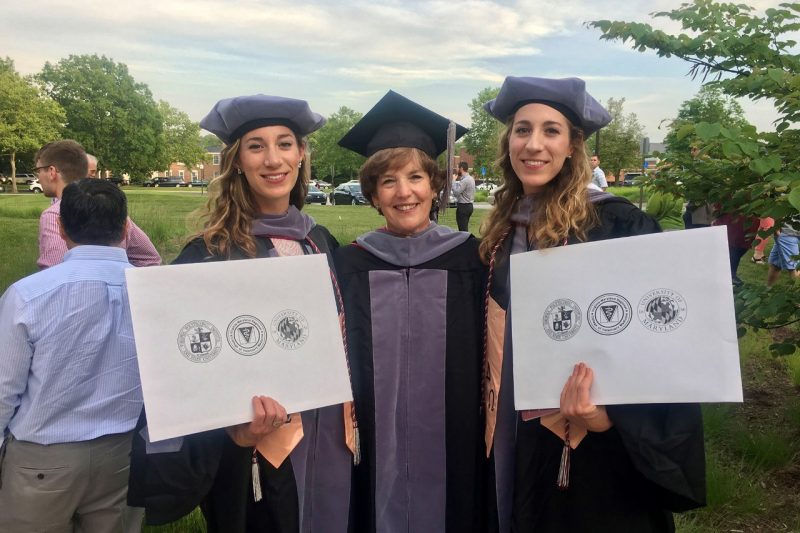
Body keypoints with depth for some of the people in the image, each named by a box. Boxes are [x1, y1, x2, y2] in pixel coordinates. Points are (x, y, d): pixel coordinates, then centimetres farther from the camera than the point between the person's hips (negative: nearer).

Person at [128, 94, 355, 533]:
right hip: (260, 451, -5)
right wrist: (236, 426, -28)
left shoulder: (321, 243, 4)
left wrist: (351, 426, 9)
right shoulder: (212, 254, -12)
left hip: (329, 441, 5)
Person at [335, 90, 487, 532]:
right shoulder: (349, 264, -2)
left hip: (452, 451, 0)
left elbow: (488, 359, 0)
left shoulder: (470, 259, -4)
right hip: (374, 455, 1)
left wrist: (486, 439, -3)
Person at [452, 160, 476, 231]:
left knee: (462, 229, -7)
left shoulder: (465, 180, -18)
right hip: (469, 205, 10)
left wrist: (453, 181, -13)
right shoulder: (471, 178, 13)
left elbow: (456, 192, -23)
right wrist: (457, 180, 6)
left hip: (463, 206, -10)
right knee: (465, 228, 16)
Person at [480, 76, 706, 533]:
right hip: (517, 440, 6)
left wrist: (607, 408, -28)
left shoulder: (616, 224, -14)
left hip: (596, 445, -5)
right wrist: (492, 423, 7)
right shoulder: (503, 229, 5)